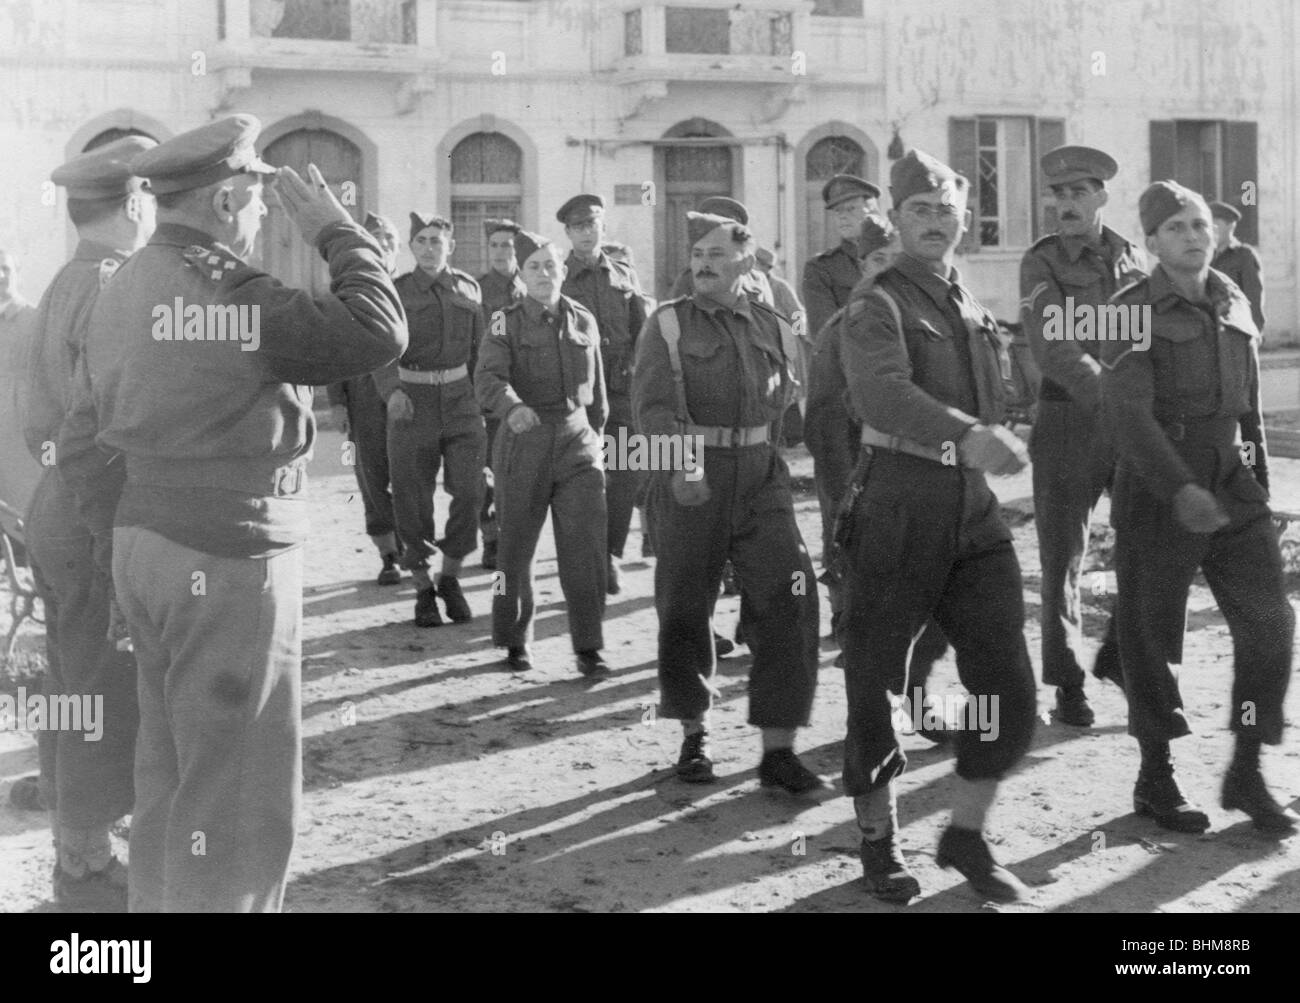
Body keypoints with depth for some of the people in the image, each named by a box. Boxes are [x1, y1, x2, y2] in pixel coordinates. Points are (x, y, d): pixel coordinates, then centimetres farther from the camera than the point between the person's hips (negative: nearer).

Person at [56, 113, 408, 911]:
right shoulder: (224, 290, -16)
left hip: (148, 549, 9)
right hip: (228, 560, -9)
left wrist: (125, 542, 19)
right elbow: (377, 331, -19)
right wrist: (337, 231, -7)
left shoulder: (123, 292, 11)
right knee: (240, 792, -1)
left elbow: (84, 447, 14)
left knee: (173, 776, 18)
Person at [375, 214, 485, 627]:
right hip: (412, 402, -2)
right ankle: (423, 592, 15)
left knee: (470, 491, -11)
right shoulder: (396, 292, -3)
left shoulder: (468, 288, 7)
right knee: (413, 502, 0)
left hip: (461, 398, 2)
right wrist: (392, 392, -31)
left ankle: (450, 579, 9)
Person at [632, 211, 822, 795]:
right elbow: (653, 403, -15)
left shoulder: (774, 330, 11)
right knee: (685, 608, 6)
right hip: (688, 477, -2)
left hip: (760, 475, 2)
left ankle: (778, 749, -1)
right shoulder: (669, 324, -1)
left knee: (788, 603, -8)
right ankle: (693, 737, 24)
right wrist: (681, 463, -28)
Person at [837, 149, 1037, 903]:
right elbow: (884, 393, -29)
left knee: (1009, 685, 2)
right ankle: (880, 842, 22)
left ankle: (967, 836, 19)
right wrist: (968, 437, -42)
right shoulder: (877, 306, -9)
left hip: (974, 509, 6)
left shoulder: (976, 309, 15)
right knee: (876, 682, 4)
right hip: (897, 508, -6)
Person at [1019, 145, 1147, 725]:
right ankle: (1067, 683, 16)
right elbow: (1052, 347, -18)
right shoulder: (1040, 263, -4)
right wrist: (1107, 396, -29)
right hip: (1068, 421, -3)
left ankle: (1121, 655, 19)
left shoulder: (1134, 260, 8)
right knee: (1063, 555, 4)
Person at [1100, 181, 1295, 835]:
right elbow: (1129, 413, -19)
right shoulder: (1134, 312, -8)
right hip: (1156, 487, -5)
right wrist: (1181, 489, -29)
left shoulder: (1234, 306, 11)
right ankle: (1155, 779, 19)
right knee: (1152, 633, 4)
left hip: (1232, 485, 6)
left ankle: (1246, 773, 13)